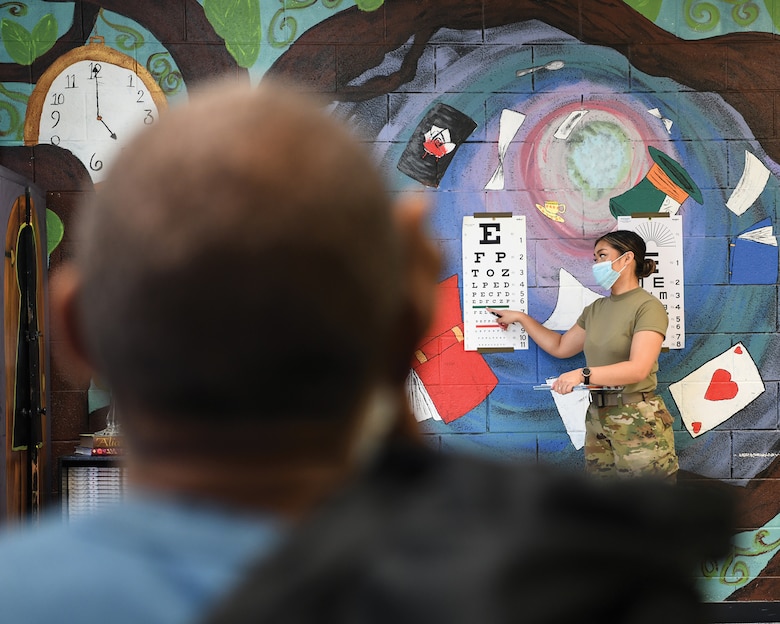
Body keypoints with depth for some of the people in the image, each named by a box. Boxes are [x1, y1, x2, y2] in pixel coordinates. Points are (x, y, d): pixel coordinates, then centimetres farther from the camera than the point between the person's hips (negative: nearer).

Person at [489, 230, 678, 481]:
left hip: (638, 420, -7)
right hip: (597, 418, 7)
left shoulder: (648, 307, -8)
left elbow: (638, 368, -20)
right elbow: (560, 347, 29)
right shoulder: (595, 309, 16)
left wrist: (583, 374, -26)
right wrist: (521, 318, 26)